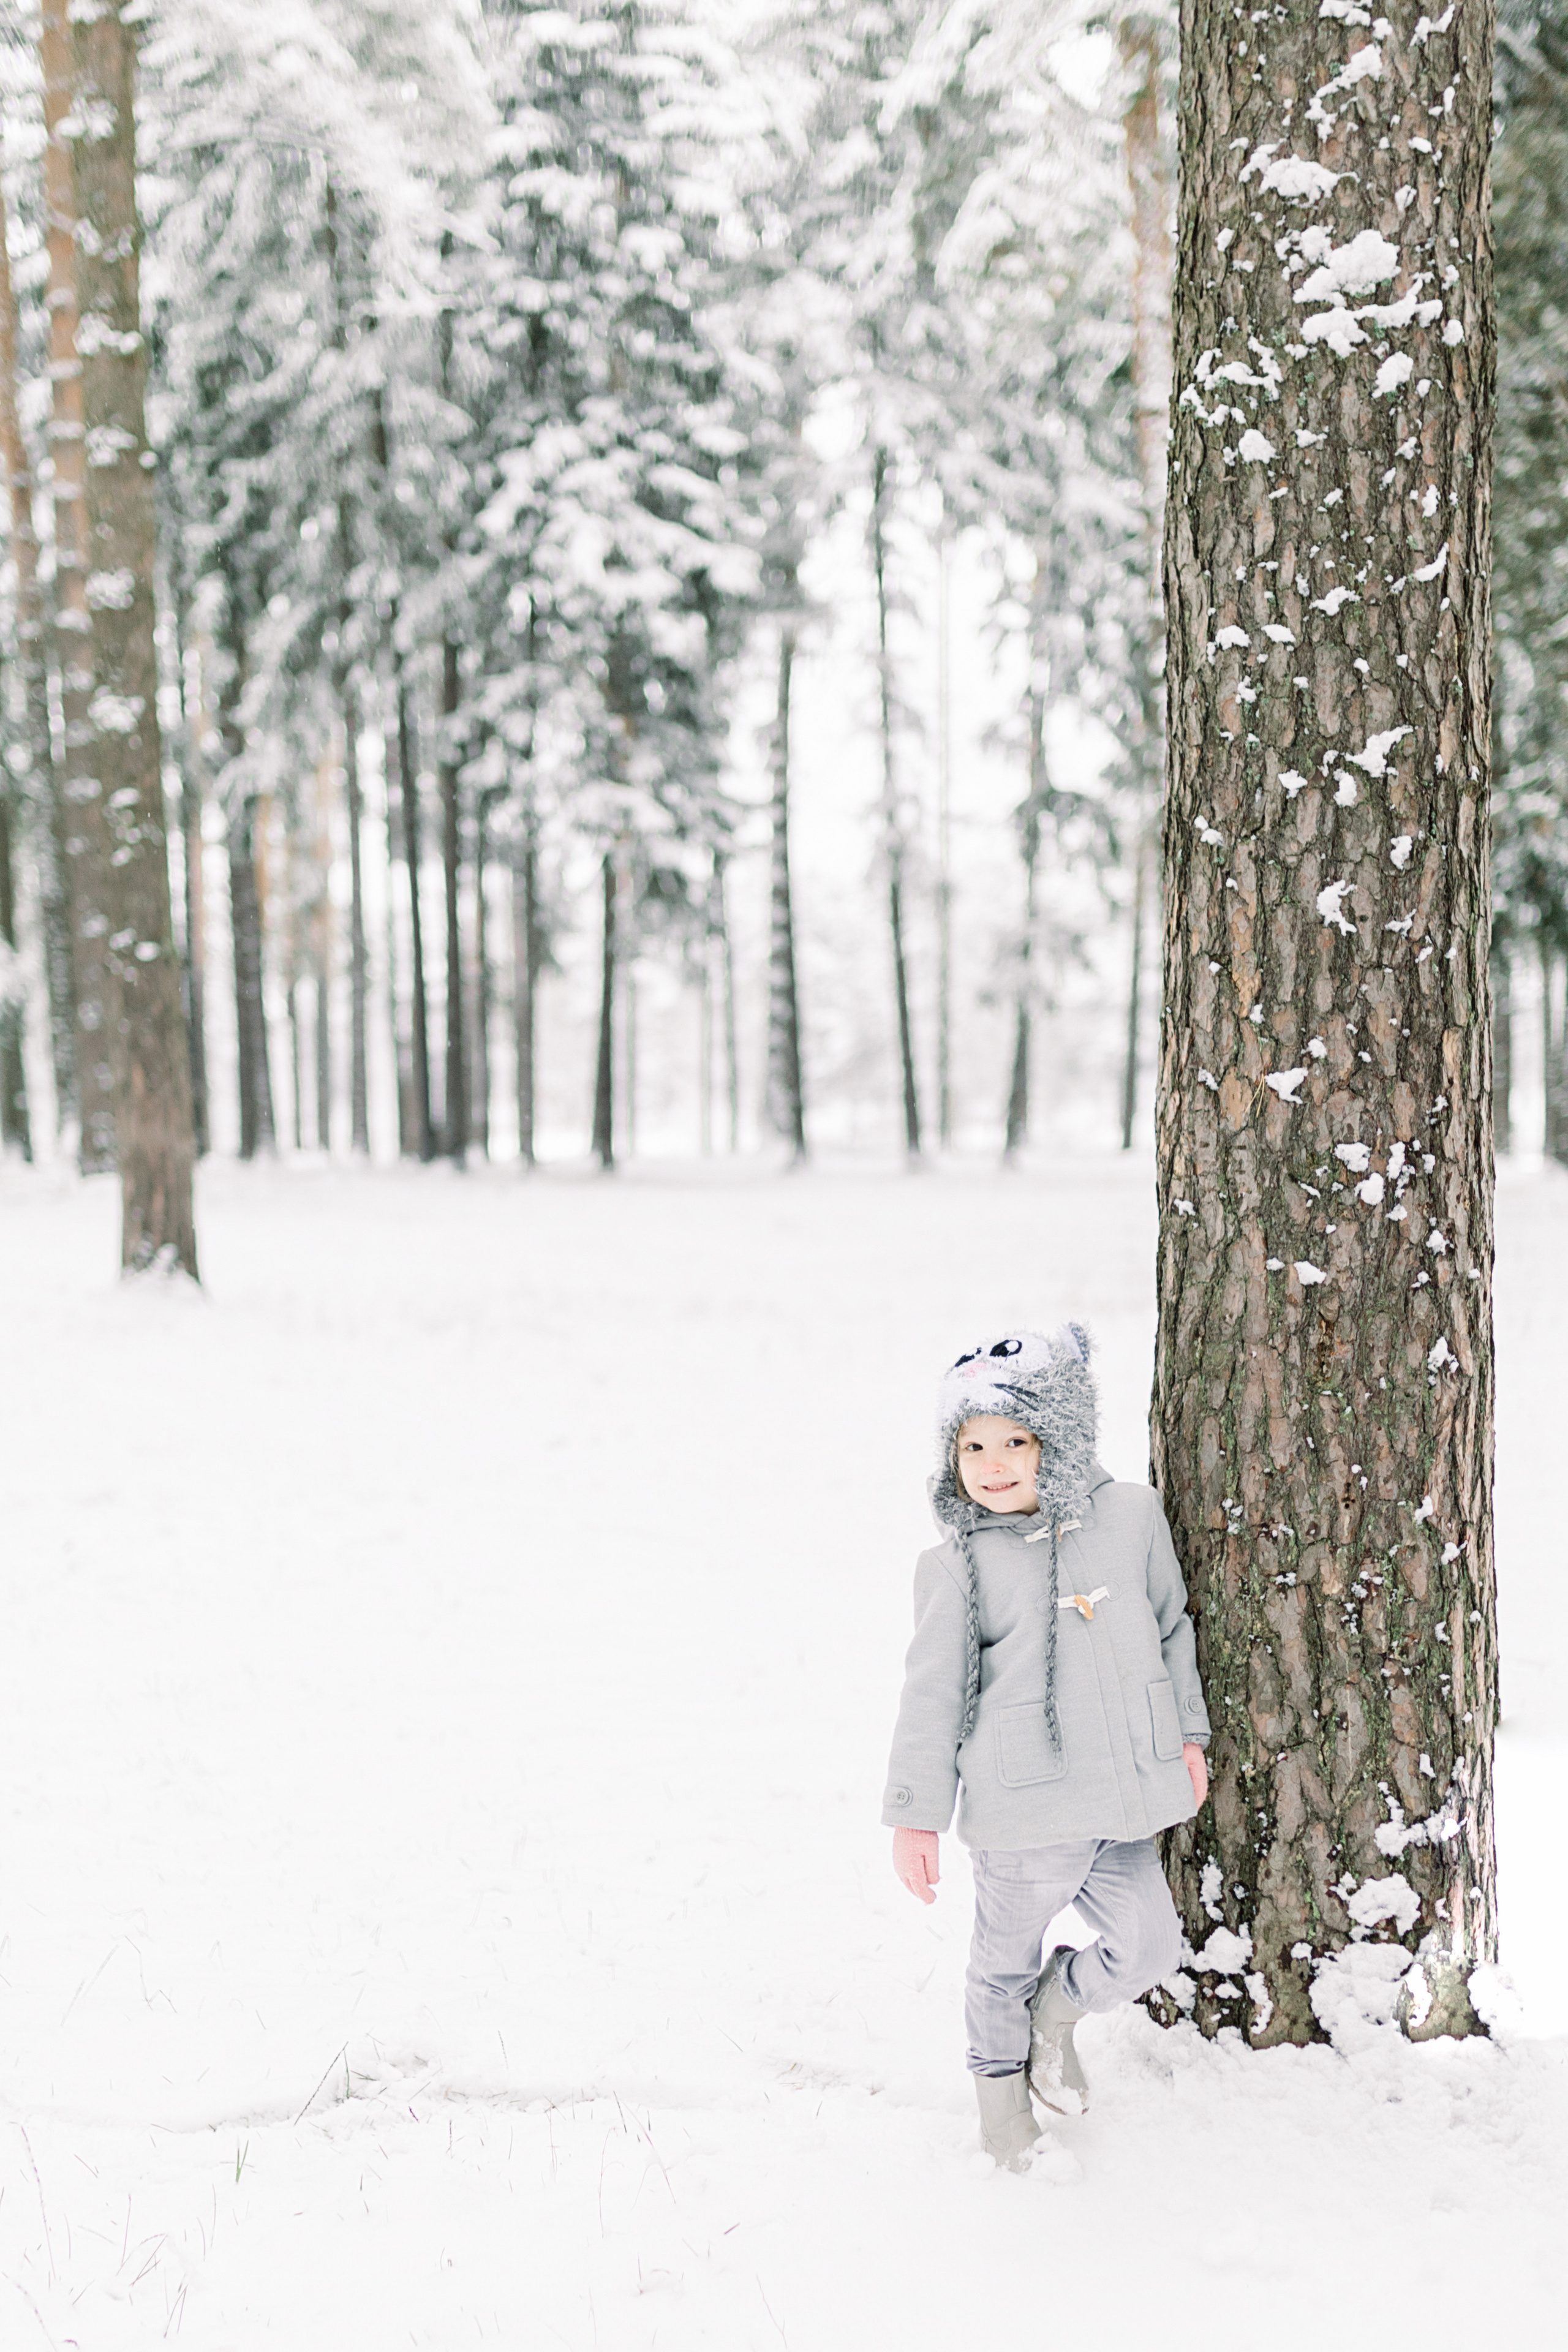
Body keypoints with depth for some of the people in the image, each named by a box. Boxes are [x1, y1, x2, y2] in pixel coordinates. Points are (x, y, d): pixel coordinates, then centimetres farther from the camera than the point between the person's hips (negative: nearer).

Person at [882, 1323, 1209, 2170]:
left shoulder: (1130, 1514, 2)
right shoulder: (955, 1567, -6)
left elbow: (1171, 1627, 15)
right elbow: (933, 1692, -2)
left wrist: (1186, 1733, 16)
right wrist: (916, 1813, -2)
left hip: (1121, 1810, 3)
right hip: (1023, 1813, -3)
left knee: (1147, 1944, 1)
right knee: (1006, 1959, 11)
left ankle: (1059, 2007, 34)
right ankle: (1001, 2084, 40)